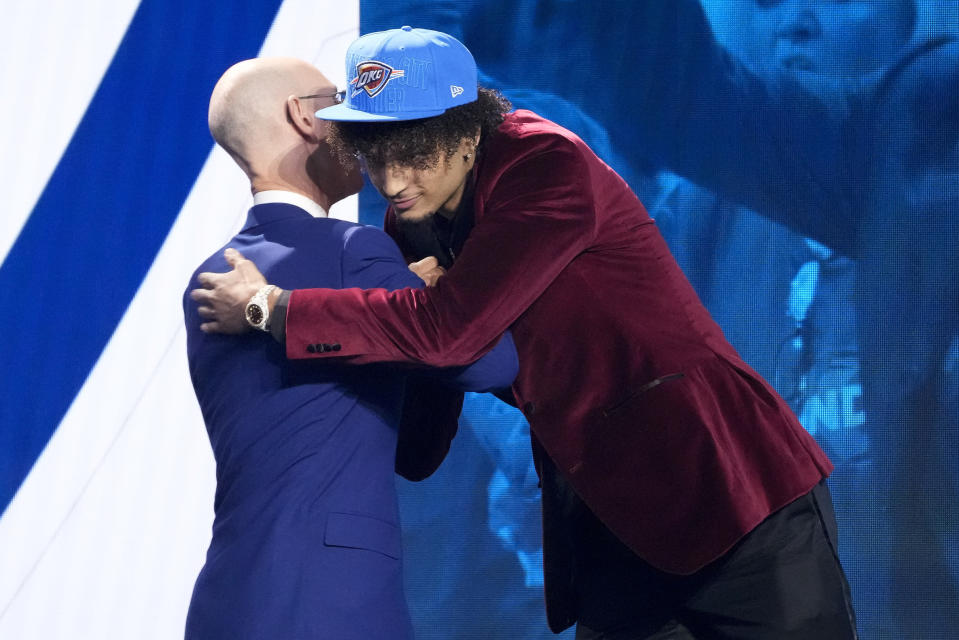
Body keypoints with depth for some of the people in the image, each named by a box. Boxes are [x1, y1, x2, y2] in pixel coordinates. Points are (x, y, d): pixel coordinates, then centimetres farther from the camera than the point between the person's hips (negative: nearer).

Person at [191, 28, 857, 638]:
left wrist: (271, 308, -22)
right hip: (612, 520, 8)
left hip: (731, 491, -7)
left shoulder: (550, 165, -20)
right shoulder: (415, 216, 4)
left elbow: (447, 328, -30)